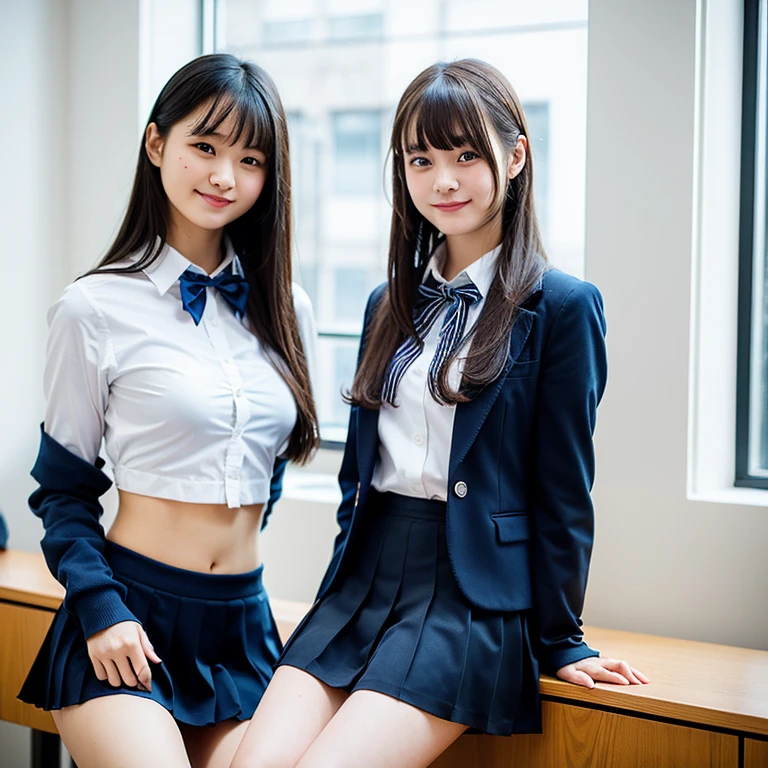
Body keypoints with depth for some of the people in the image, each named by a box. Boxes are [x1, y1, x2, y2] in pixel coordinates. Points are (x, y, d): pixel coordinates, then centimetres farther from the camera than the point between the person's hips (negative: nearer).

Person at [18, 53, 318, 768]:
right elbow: (63, 487, -2)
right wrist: (101, 609, -12)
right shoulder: (96, 308, -5)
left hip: (243, 622, 5)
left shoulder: (287, 310, 8)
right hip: (130, 622, -4)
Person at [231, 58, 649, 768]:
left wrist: (560, 641, 1)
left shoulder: (562, 307, -4)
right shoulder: (390, 305, 15)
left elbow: (563, 488, -3)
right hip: (363, 579, 6)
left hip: (473, 596, -5)